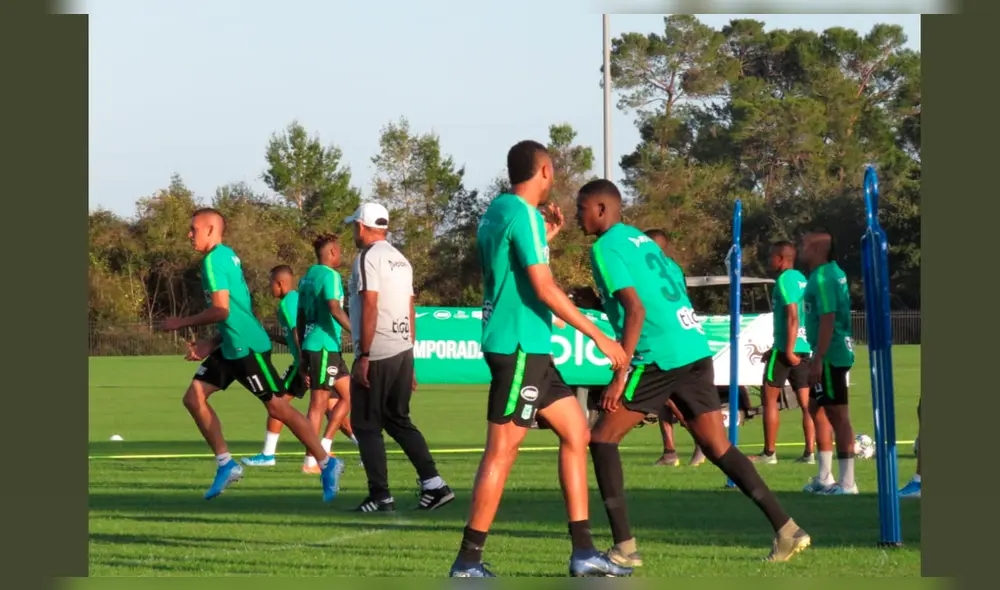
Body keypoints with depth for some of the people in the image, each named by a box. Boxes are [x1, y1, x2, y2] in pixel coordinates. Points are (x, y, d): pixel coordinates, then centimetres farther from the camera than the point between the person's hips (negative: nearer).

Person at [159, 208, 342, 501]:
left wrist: (182, 323, -10)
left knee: (278, 408, -5)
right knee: (194, 397, 5)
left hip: (247, 347, -10)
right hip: (230, 347, 10)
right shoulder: (227, 256, 15)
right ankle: (226, 463, 8)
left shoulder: (214, 260, -14)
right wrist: (212, 342, 16)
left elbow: (221, 310, -22)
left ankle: (326, 464, 4)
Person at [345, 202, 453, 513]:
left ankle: (380, 496, -3)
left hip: (377, 355, -8)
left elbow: (370, 307, -17)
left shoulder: (368, 257, -9)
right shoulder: (401, 260, 16)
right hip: (403, 349, 8)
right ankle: (433, 484, 6)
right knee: (398, 420, 16)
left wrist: (363, 356, -17)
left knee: (366, 425, 0)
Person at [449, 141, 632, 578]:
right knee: (503, 449, -7)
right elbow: (544, 288, -18)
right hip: (519, 346, -10)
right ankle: (468, 561, -3)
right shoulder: (522, 215, -14)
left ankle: (583, 551, 10)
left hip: (531, 350, 10)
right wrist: (598, 335, -14)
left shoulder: (496, 212, 15)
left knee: (575, 431, 11)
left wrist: (544, 240, 24)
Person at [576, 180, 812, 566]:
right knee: (718, 448, 9)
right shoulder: (641, 240, 22)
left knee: (602, 438, 2)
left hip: (661, 357, -8)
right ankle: (785, 529, 1)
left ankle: (624, 547, -3)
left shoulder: (606, 248, -4)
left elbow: (636, 308, -15)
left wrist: (620, 375, -18)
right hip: (695, 349, 8)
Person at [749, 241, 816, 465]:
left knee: (769, 398, 1)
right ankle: (810, 452, 2)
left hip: (788, 347, -8)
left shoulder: (784, 280, -11)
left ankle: (769, 453, 2)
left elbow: (792, 316, -20)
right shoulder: (801, 279, 16)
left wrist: (788, 349, -23)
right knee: (806, 402, 5)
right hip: (804, 347, 8)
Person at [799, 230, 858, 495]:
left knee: (838, 415, -7)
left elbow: (828, 320, -23)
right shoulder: (833, 272, 14)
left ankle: (847, 482, -5)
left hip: (830, 355, -11)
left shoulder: (822, 278, -17)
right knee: (817, 408, 18)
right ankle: (825, 477, 24)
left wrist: (818, 359, -24)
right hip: (834, 354, 11)